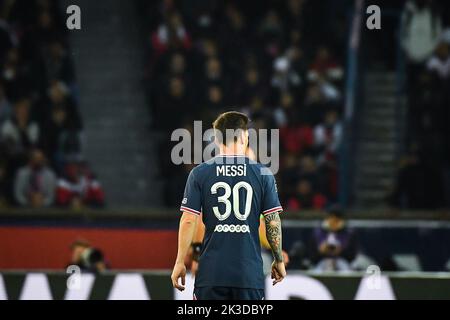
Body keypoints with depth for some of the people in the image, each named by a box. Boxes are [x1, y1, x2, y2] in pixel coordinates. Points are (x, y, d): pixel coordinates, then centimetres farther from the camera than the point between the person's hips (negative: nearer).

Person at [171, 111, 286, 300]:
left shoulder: (199, 174, 0)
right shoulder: (262, 174, 1)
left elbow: (189, 220, -3)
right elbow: (273, 222, 1)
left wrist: (180, 262, 3)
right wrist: (279, 260, 13)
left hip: (211, 271, 0)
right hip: (249, 274, 0)